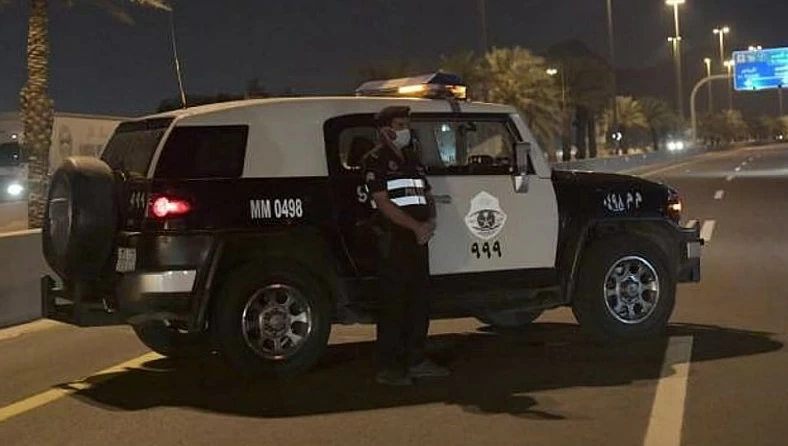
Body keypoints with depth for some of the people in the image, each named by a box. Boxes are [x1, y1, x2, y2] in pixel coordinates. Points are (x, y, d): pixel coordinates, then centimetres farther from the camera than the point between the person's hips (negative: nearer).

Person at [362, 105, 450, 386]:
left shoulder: (412, 159, 19)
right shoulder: (376, 161, -5)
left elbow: (427, 197, 20)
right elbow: (383, 203, -14)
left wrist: (429, 223, -1)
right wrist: (416, 226, -16)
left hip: (418, 238, 8)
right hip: (394, 239, -8)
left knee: (420, 300, 10)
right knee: (393, 303, -7)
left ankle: (415, 360, 19)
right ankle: (389, 368, -3)